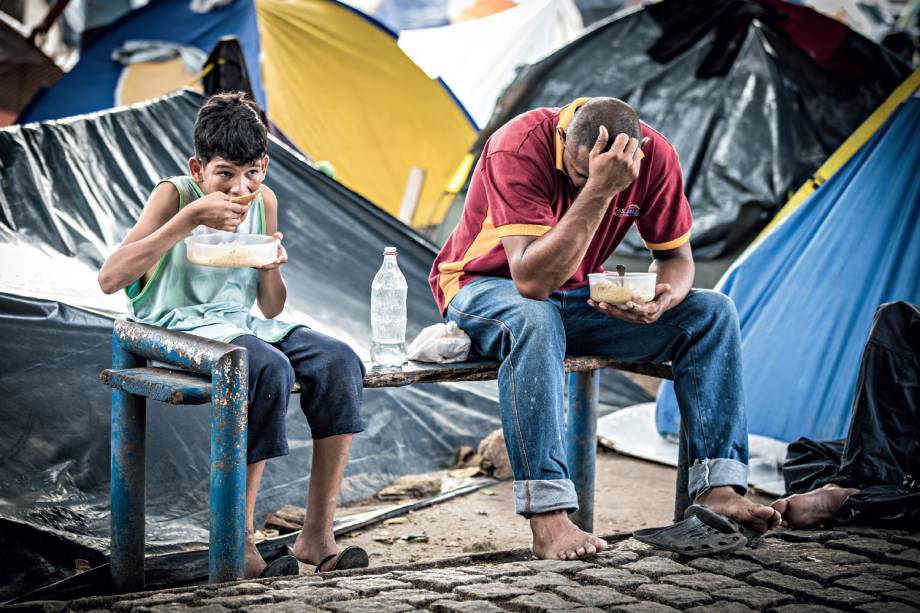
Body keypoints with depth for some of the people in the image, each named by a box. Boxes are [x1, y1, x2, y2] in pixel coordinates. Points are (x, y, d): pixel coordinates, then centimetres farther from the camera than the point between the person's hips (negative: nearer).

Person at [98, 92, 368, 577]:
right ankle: (239, 538, -26)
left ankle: (316, 533, -19)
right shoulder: (175, 195, -7)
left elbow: (271, 309, 15)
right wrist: (189, 219, -24)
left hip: (242, 324, 6)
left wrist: (270, 267, -9)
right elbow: (109, 279, -22)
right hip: (180, 326, -6)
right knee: (270, 368, -35)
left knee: (338, 362, -21)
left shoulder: (264, 201, 10)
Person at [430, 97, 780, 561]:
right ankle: (547, 518, -42)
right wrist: (597, 189, -44)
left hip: (578, 295, 5)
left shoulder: (654, 155, -15)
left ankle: (717, 489, -17)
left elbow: (676, 256, -2)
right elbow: (532, 282, -38)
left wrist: (662, 298, -26)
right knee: (535, 319, -41)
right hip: (485, 287, -5)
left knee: (711, 313, -12)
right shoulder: (519, 148, -30)